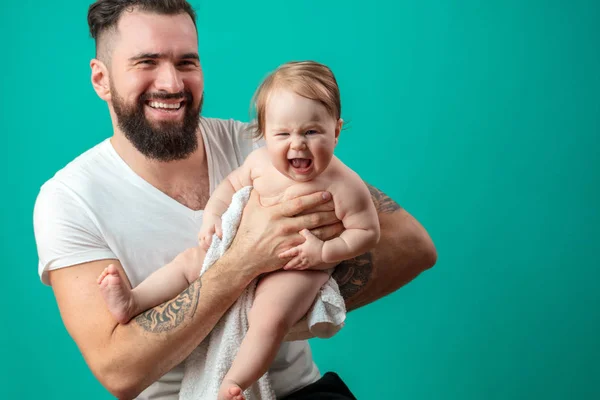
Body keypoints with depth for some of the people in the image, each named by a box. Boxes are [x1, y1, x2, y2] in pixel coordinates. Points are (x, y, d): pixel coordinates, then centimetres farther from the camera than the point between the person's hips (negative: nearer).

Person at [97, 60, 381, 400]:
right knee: (188, 263, 0)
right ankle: (132, 303, 2)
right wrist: (213, 213, -5)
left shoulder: (344, 185, -19)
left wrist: (325, 252, -24)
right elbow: (232, 185, 13)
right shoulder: (260, 161, -5)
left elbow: (368, 232, -11)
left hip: (301, 269, -6)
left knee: (269, 318, -29)